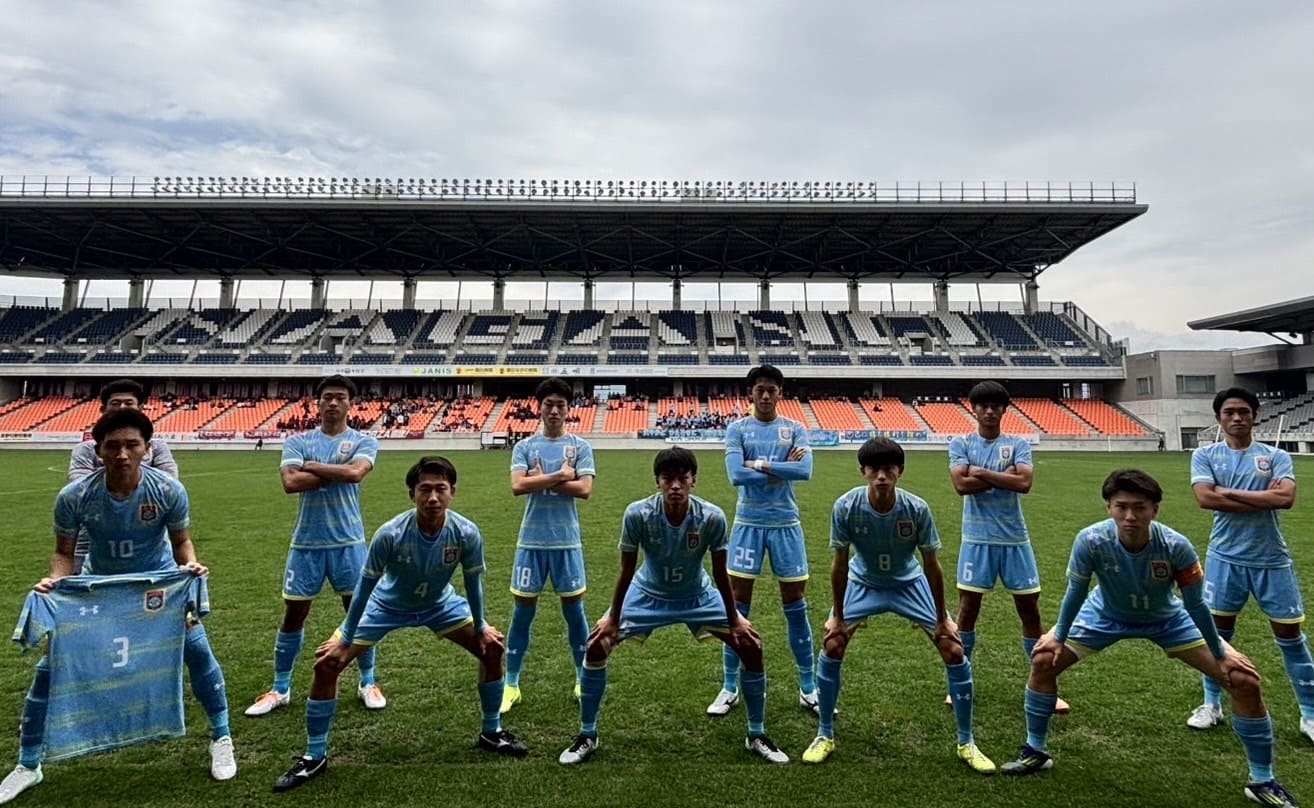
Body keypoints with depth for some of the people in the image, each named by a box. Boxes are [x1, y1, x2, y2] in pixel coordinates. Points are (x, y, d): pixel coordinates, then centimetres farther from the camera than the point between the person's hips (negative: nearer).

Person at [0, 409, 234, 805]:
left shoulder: (169, 490, -25)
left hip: (159, 581, -1)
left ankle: (221, 739, 15)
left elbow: (181, 540, -9)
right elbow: (64, 552, -9)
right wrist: (54, 579, -29)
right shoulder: (74, 496, -24)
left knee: (197, 649, -8)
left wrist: (191, 564, -29)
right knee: (52, 664, -1)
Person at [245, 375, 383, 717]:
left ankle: (368, 683, 23)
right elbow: (291, 482, -14)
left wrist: (312, 466, -10)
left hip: (349, 541, -1)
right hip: (306, 541, 1)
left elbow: (355, 473, -21)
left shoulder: (364, 442, 0)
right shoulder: (297, 441, 3)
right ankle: (280, 689, 25)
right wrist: (337, 472, -13)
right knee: (293, 614, 9)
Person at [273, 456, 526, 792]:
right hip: (386, 606, -2)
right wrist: (345, 640, -14)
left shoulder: (467, 533, -30)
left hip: (440, 604, 2)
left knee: (492, 648, -4)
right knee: (327, 663, -12)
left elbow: (473, 583, -12)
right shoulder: (389, 534, -36)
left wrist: (481, 628, -1)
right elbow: (365, 586, -22)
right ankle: (314, 756, 8)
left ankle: (491, 732, 19)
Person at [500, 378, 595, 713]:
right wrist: (560, 475, -14)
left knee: (574, 610, 9)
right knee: (523, 611, 6)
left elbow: (585, 489, -11)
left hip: (567, 541, 0)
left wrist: (541, 480, -10)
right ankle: (511, 685, 18)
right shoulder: (524, 447, 3)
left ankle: (584, 680, 25)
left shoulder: (581, 446, 2)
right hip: (531, 541, 0)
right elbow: (517, 486, -13)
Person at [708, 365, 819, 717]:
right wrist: (782, 468, -11)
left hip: (786, 523, 1)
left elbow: (805, 471, -14)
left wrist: (761, 465, -14)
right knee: (738, 605, 4)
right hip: (749, 523, -1)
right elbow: (736, 474, -15)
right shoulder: (737, 429, 0)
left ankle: (808, 688, 22)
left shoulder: (795, 429, 3)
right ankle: (730, 688, 17)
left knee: (795, 605, 8)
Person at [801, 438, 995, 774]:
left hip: (910, 583, 0)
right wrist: (837, 615, -10)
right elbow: (840, 563, -16)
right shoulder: (846, 507, -28)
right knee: (831, 648, -11)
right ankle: (825, 736, 10)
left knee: (955, 652, -7)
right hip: (862, 583, 0)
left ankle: (966, 744, 13)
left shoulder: (917, 508, -27)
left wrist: (941, 618, -8)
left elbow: (932, 565, -15)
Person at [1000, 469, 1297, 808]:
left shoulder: (1176, 546, -36)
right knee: (1044, 660, -8)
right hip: (1106, 614, 0)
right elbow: (1076, 593, -18)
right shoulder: (1090, 541, -36)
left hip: (1169, 619, 0)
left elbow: (1194, 604, -19)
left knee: (1244, 679, -9)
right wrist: (1058, 637, -8)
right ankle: (1036, 750, 13)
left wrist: (1220, 653, -8)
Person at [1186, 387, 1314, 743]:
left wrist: (1230, 492, -15)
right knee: (1218, 632, 8)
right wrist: (1263, 498, -14)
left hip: (1272, 560, 0)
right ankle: (1212, 704, 22)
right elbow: (1205, 498, -16)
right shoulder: (1205, 455, 0)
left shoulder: (1276, 456, 1)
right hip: (1225, 558, 0)